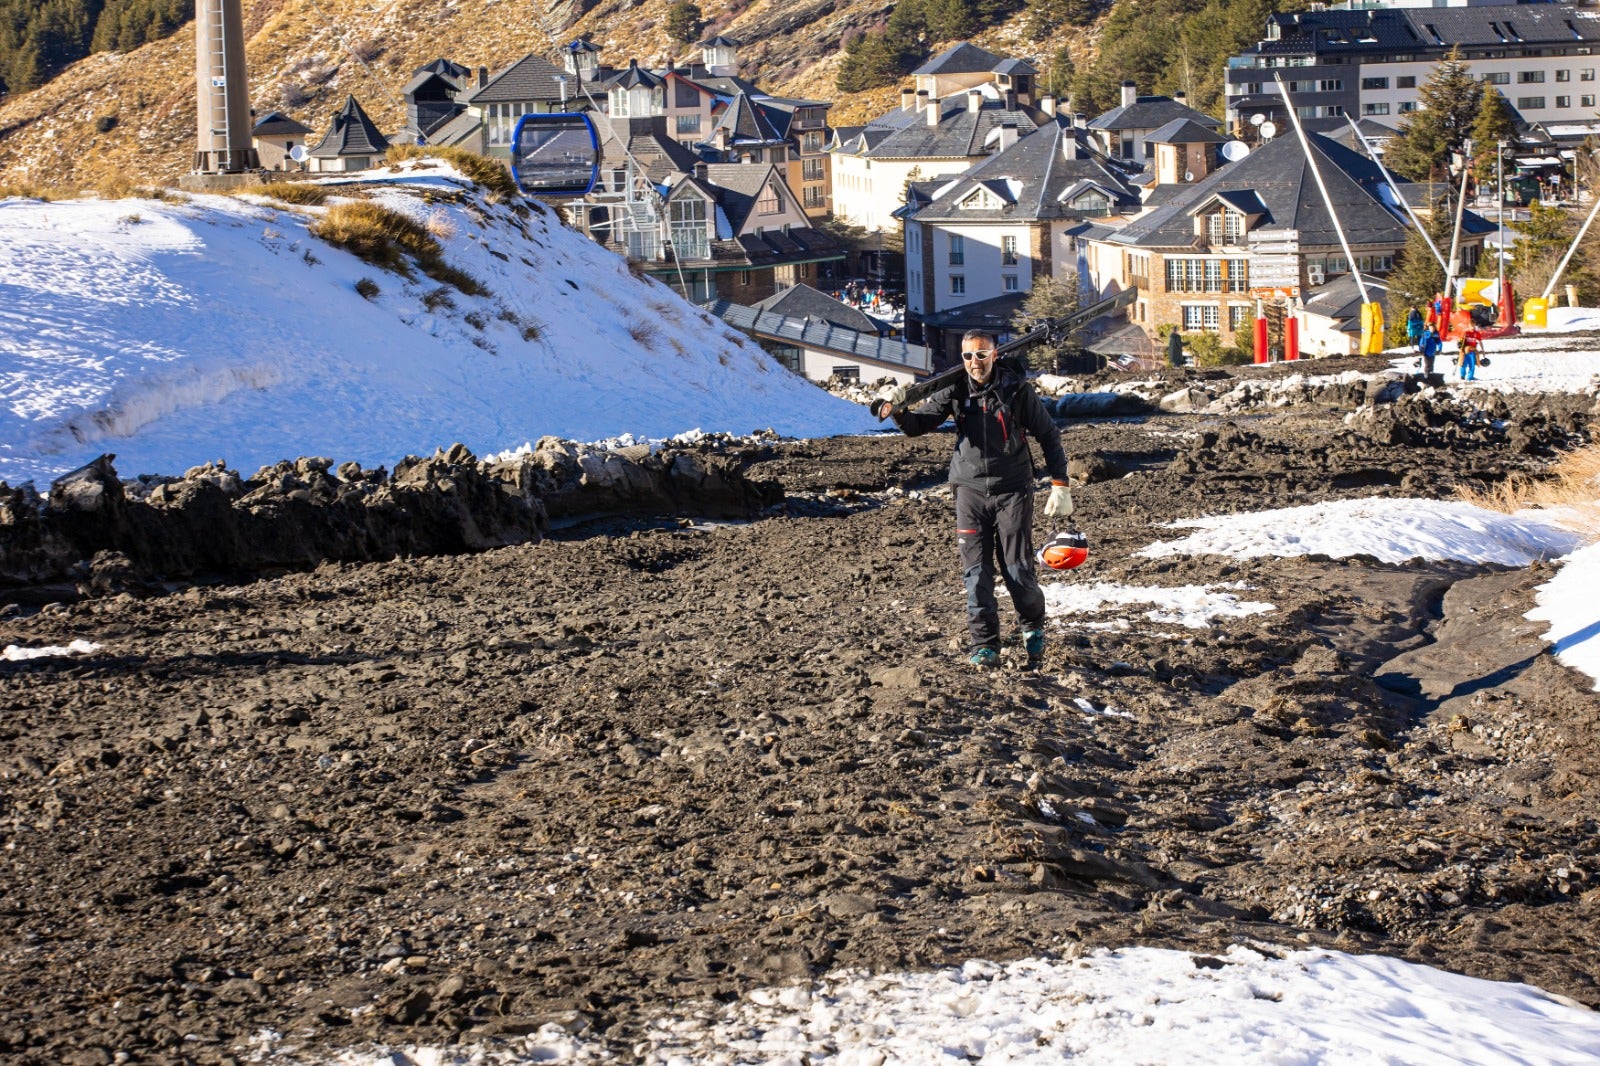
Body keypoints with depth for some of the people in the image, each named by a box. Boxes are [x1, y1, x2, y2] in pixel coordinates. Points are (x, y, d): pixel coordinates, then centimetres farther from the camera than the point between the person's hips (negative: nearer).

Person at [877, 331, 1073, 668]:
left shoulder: (1017, 390, -3)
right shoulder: (955, 392, 2)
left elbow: (1048, 435, 3)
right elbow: (919, 424, -1)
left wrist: (1060, 486, -2)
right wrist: (897, 412, -25)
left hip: (1012, 490, -2)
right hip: (971, 490, 2)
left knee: (1018, 569, -2)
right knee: (976, 572, -2)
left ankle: (1033, 627, 25)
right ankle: (985, 646, 6)